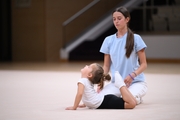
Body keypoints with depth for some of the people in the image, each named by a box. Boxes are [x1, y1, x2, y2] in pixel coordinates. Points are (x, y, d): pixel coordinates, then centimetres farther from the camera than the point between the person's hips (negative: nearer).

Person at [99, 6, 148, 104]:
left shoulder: (136, 38, -4)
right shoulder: (108, 40, 6)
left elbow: (143, 64, -3)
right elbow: (106, 66, 8)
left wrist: (132, 75, -22)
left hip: (136, 82, -3)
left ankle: (137, 98, 5)